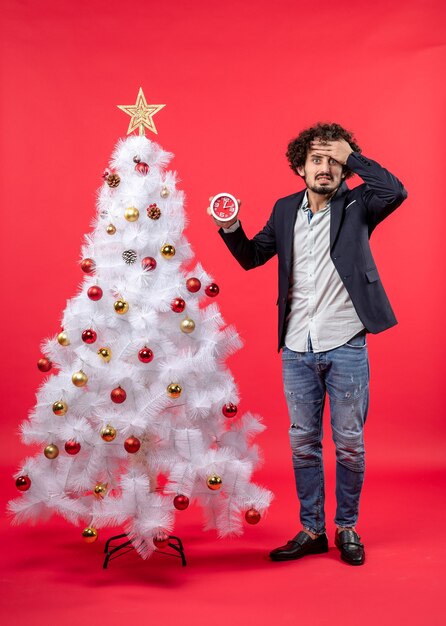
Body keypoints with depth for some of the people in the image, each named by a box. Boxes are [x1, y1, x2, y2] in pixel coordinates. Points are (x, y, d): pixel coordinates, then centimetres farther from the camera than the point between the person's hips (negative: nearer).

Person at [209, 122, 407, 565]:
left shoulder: (356, 206, -1)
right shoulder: (285, 210, 9)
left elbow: (395, 192, -21)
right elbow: (251, 256, 16)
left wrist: (351, 155, -13)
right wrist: (230, 228, -3)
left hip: (345, 346, -3)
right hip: (297, 349, 3)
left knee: (349, 442, 6)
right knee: (303, 443, 10)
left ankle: (347, 528, 25)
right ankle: (311, 530, 24)